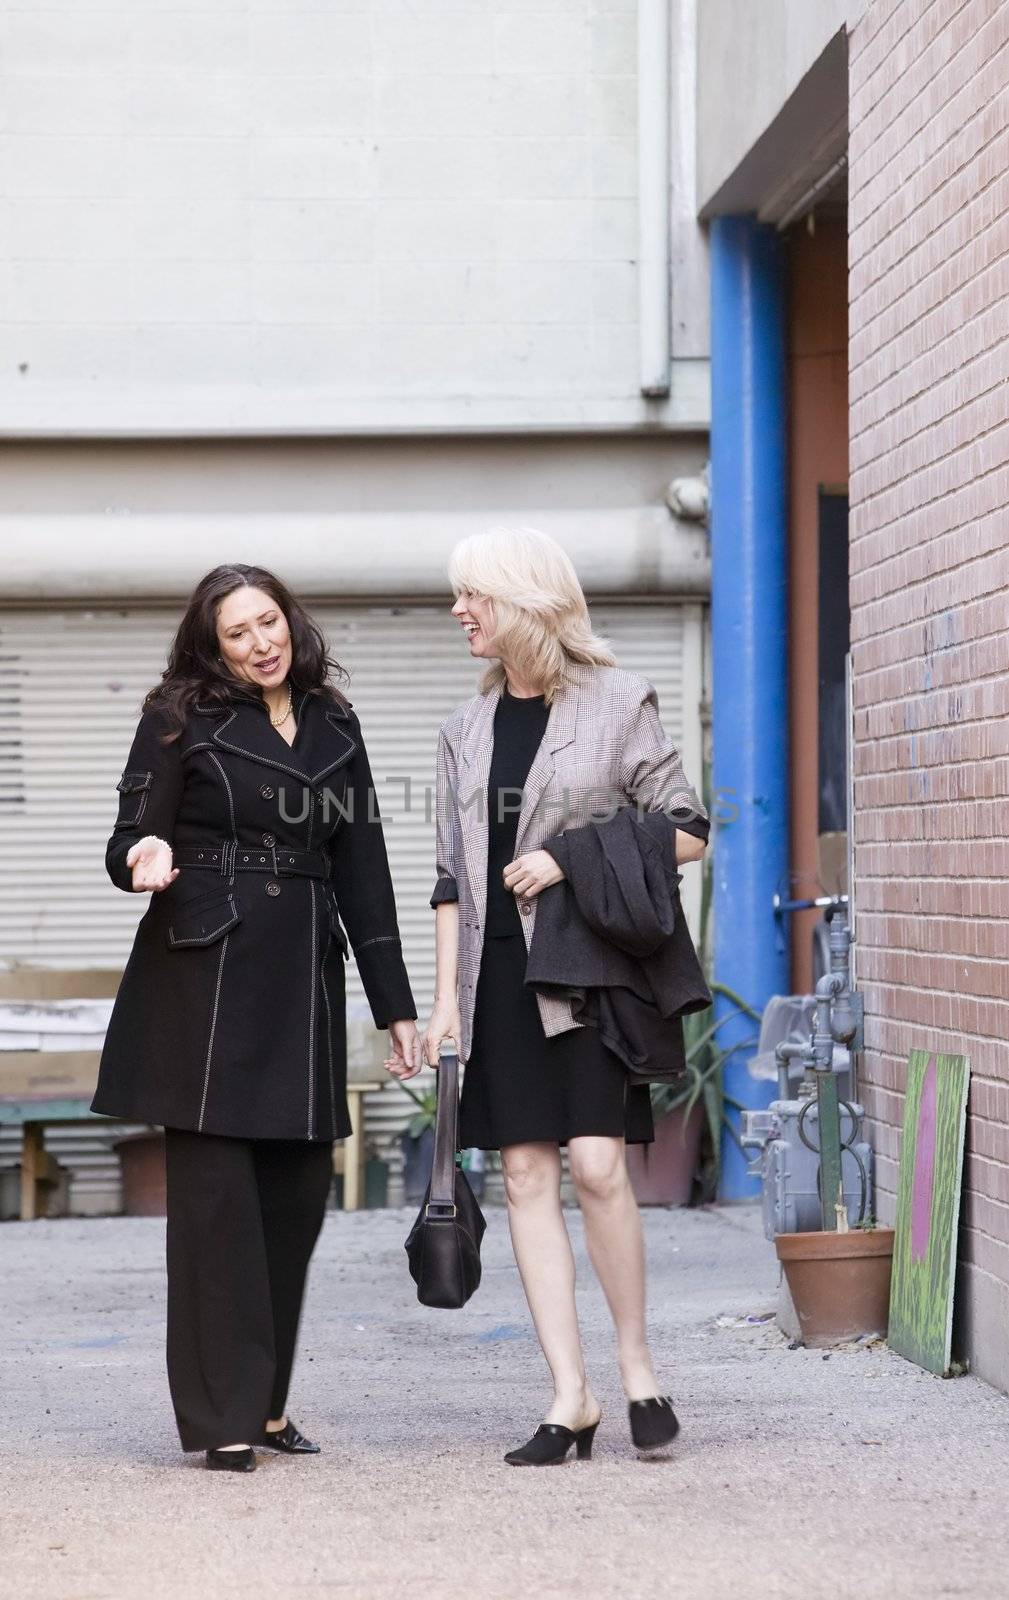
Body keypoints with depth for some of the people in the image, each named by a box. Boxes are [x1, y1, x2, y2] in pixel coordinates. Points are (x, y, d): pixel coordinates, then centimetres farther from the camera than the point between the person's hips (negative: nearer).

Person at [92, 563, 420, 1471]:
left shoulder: (333, 726, 13)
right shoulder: (182, 720, 1)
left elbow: (363, 869, 14)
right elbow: (130, 842, 0)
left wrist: (395, 1004, 12)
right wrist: (148, 860, -25)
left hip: (303, 982, 5)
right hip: (205, 976, -5)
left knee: (299, 1191, 4)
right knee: (218, 1191, -6)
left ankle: (267, 1403, 14)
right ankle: (223, 1419, -2)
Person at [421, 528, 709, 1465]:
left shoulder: (616, 702, -1)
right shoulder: (466, 729, 14)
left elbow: (686, 831, -1)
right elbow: (453, 877, 15)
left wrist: (572, 860, -12)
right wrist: (445, 997, 8)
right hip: (500, 974, 5)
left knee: (596, 1165, -14)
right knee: (526, 1177, -1)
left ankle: (636, 1364, 5)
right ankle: (570, 1397, 2)